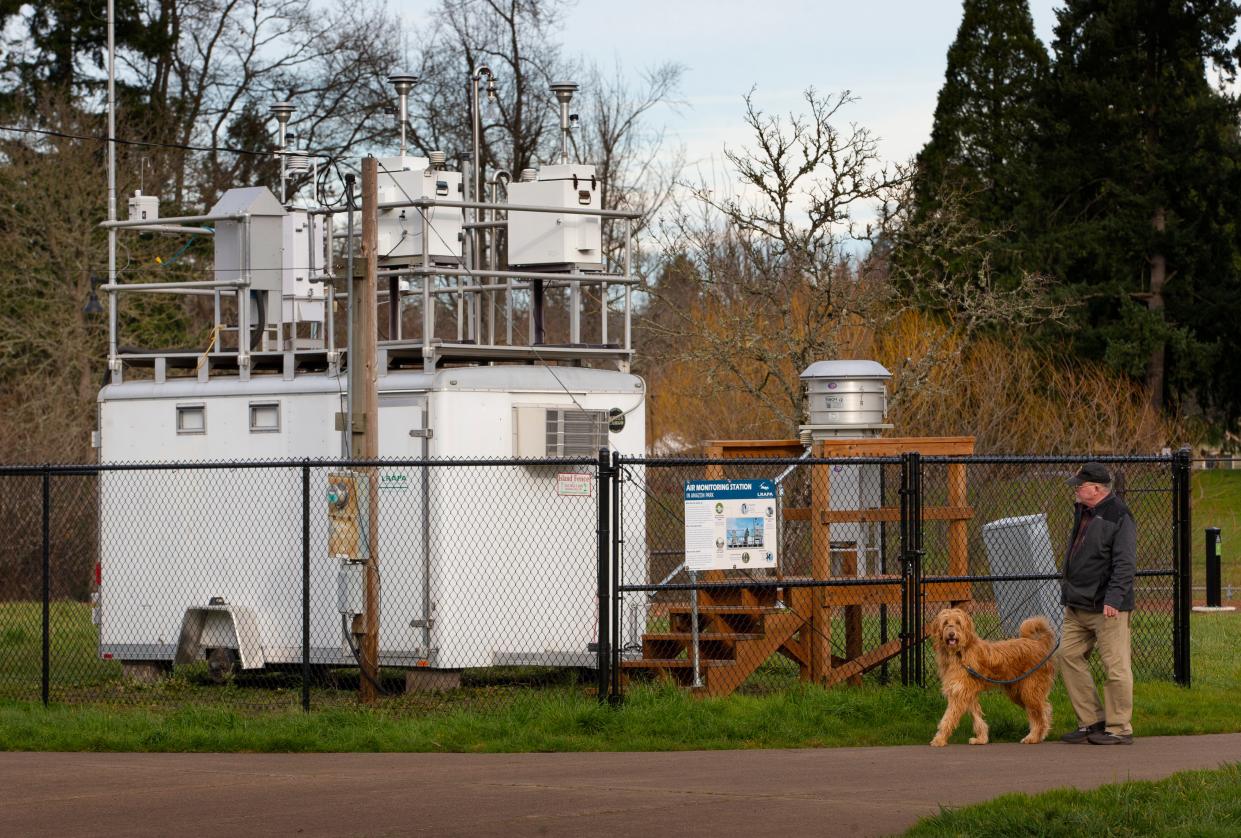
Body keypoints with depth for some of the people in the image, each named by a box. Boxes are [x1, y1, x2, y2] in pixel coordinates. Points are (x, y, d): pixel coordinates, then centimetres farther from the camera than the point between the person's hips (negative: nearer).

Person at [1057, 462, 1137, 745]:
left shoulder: (1119, 517, -13)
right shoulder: (1082, 512, 15)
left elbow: (1125, 563, -18)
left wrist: (1113, 598, -24)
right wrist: (1068, 591, 25)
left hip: (1106, 608, -10)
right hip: (1078, 605, 10)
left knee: (1115, 666, -5)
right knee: (1068, 655, 8)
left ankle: (1119, 729, 2)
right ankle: (1091, 722, 15)